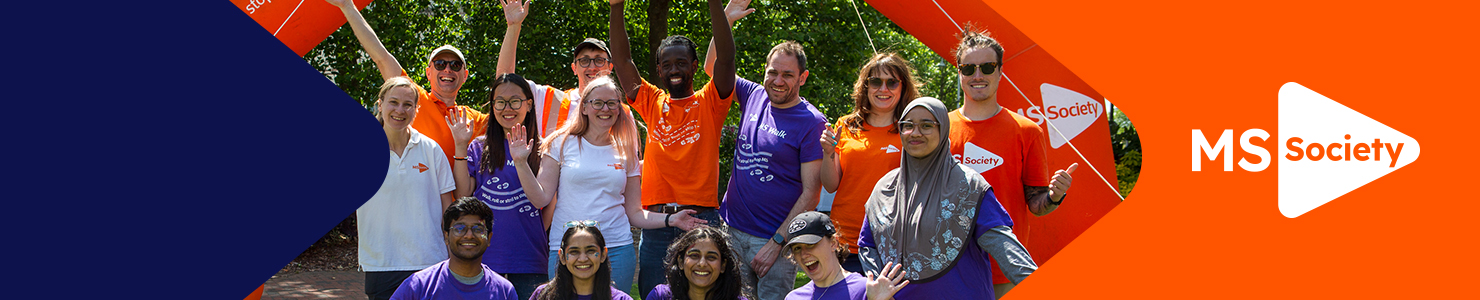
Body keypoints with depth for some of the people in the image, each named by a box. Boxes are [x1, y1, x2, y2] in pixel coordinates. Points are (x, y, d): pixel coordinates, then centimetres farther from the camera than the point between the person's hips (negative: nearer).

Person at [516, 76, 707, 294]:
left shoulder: (625, 154, 11)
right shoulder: (562, 144, 4)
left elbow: (634, 213, 11)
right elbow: (541, 198, -1)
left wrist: (670, 219, -2)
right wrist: (521, 163, -11)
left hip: (617, 250, 2)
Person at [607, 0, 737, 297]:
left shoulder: (709, 103, 6)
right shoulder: (652, 103, 13)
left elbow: (726, 57, -8)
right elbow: (621, 59, 8)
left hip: (701, 219, -2)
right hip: (656, 223, 3)